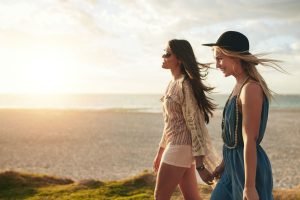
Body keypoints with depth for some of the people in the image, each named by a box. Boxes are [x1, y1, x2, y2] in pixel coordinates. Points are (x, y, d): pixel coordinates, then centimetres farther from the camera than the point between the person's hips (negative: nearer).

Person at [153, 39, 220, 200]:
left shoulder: (184, 85, -16)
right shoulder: (174, 83, 12)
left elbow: (195, 124, -19)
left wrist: (200, 163, -21)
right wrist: (160, 151, 22)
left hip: (180, 147, -9)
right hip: (176, 145, 9)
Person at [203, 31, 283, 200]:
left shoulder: (251, 88, -20)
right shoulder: (240, 86, 8)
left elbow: (249, 140, -23)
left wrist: (249, 186, -22)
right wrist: (224, 163, 23)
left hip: (247, 166, -10)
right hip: (234, 165, 10)